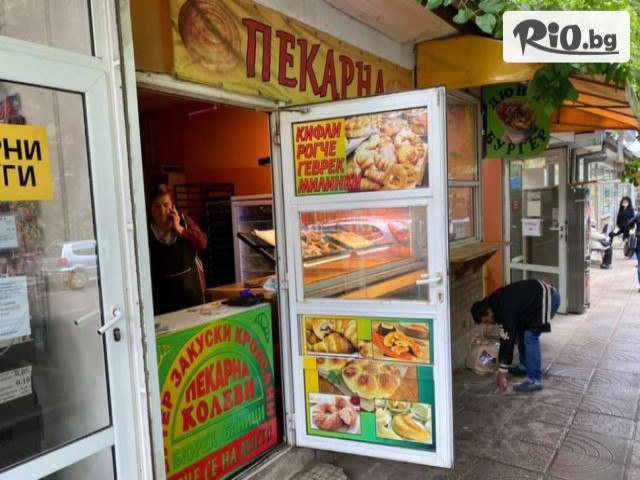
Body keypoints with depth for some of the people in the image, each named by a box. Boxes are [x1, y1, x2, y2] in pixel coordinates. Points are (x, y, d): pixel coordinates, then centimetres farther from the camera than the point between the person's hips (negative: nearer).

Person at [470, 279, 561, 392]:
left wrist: (503, 371, -15)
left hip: (548, 297, -10)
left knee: (530, 337, -12)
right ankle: (525, 366, 29)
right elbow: (508, 336, 14)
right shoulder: (495, 303, 5)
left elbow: (507, 339, -21)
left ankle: (534, 380, -8)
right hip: (539, 295, 10)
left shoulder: (504, 309, -23)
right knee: (521, 330, 16)